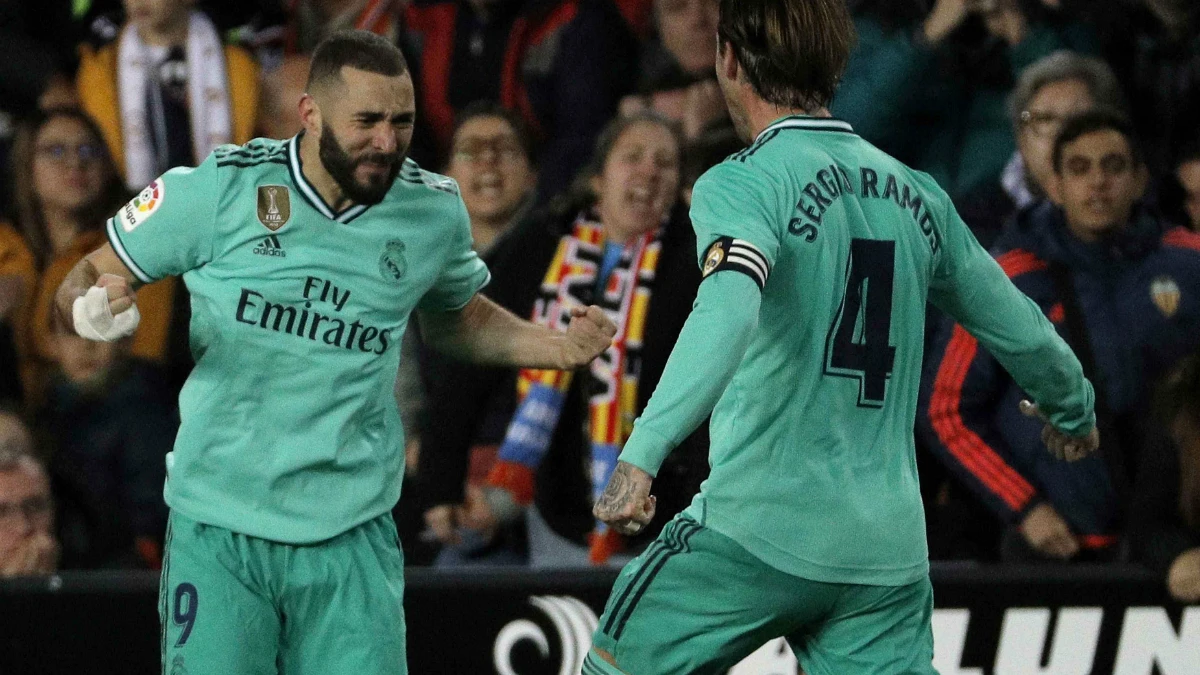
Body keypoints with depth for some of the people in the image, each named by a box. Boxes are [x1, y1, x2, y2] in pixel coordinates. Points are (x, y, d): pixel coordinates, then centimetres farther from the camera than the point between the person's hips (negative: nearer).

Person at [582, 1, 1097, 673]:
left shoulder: (744, 184, -7)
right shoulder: (917, 197, 11)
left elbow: (727, 315, -27)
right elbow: (1019, 329, 21)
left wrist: (642, 452, -37)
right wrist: (1073, 408, 42)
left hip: (761, 529, -5)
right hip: (890, 554, 5)